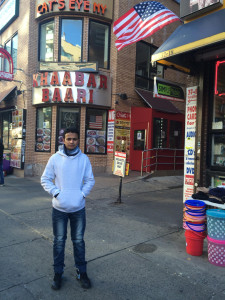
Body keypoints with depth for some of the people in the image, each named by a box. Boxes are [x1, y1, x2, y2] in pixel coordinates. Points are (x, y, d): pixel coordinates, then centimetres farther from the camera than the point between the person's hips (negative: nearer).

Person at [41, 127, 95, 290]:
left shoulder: (84, 159, -2)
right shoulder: (55, 158, -4)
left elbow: (90, 180, 4)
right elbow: (45, 179, 1)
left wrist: (82, 194, -8)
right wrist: (55, 192, -11)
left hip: (79, 208, 1)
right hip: (59, 208, 0)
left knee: (79, 241, 13)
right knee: (59, 241, 12)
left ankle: (82, 272, 30)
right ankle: (58, 273, 31)